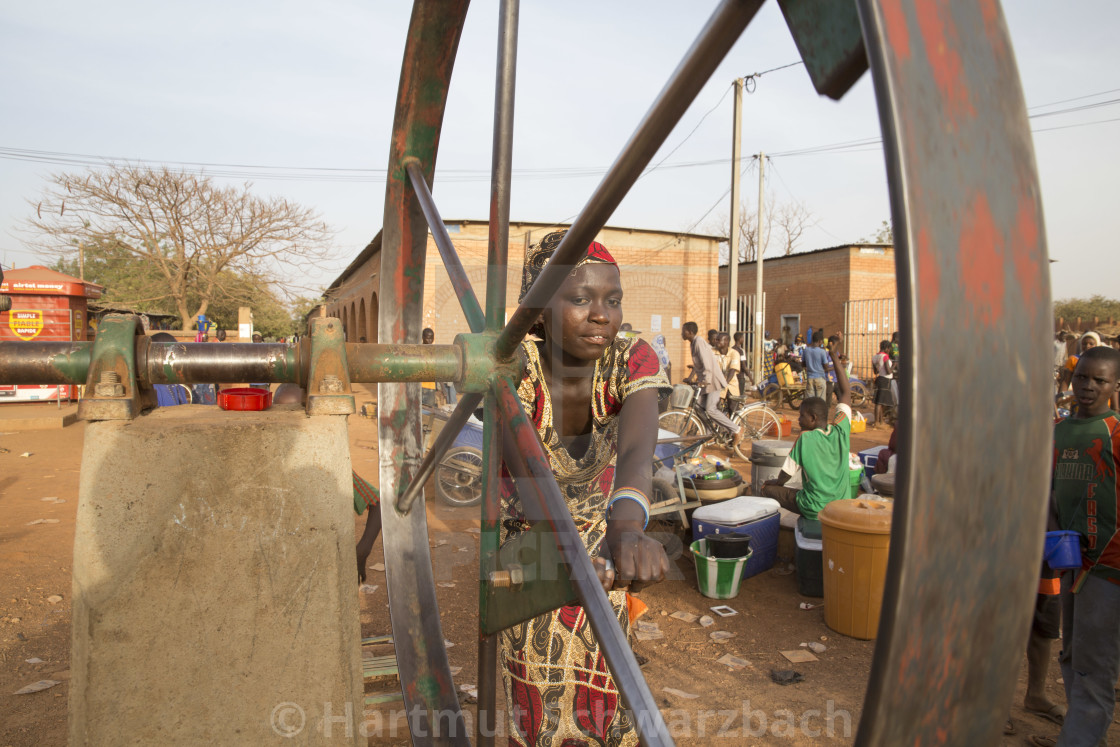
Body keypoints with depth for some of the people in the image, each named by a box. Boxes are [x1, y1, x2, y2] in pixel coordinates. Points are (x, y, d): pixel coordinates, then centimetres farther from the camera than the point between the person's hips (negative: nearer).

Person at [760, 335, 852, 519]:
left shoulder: (805, 439, -16)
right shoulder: (841, 431, -5)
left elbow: (786, 475, -8)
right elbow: (845, 393, 7)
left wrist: (775, 482, 16)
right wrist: (835, 357, 8)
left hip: (815, 510, -6)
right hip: (843, 508, 6)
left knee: (768, 489, 9)